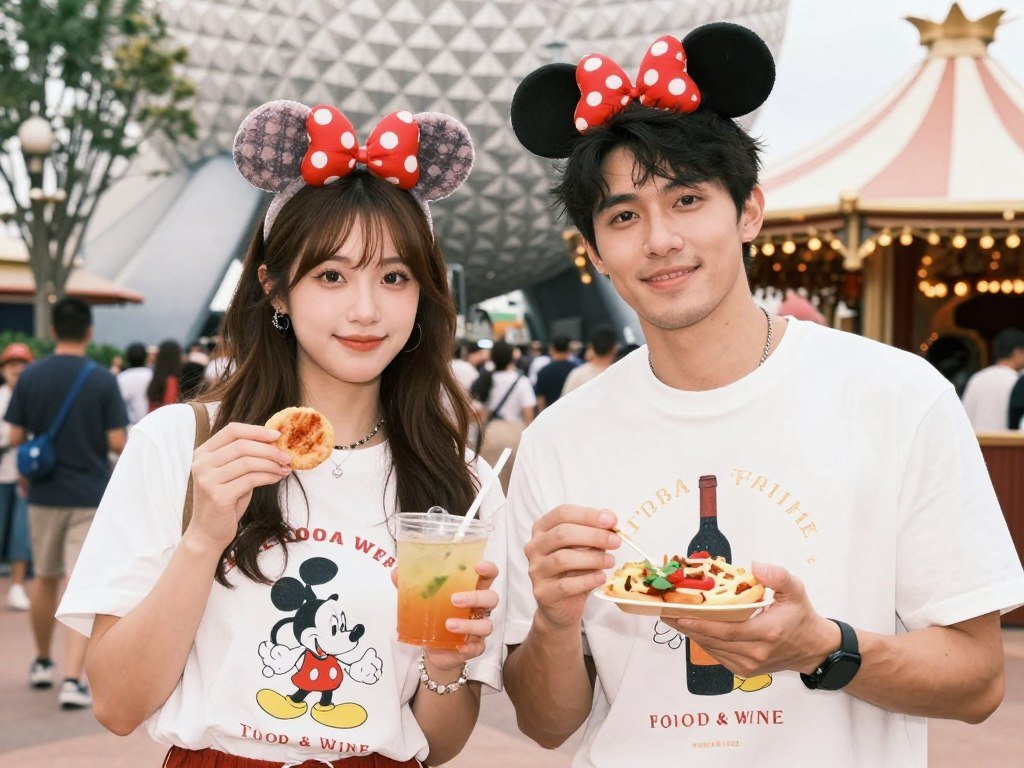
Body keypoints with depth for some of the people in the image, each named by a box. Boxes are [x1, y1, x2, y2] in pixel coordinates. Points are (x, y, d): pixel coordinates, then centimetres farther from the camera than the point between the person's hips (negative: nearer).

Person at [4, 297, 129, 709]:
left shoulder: (30, 377, -3)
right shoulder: (103, 380, -10)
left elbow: (15, 438, -1)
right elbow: (117, 442, -11)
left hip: (44, 494, 3)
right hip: (90, 496, -3)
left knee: (45, 579, 20)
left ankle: (42, 663, 35)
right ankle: (72, 679, -11)